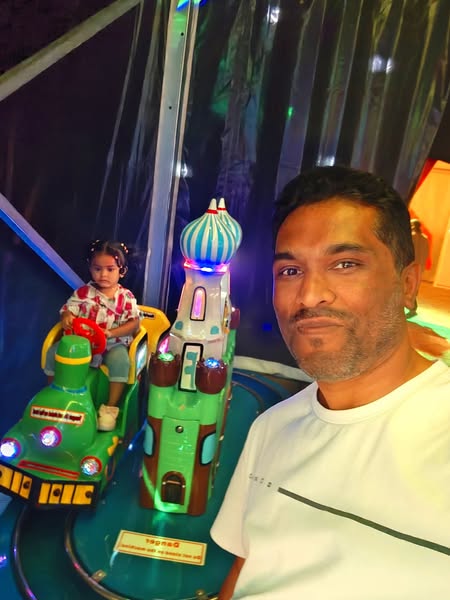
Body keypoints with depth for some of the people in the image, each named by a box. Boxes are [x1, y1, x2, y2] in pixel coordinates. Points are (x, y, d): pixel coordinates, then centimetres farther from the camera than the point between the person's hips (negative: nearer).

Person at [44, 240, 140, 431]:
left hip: (113, 344, -3)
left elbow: (134, 323, -8)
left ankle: (111, 406, -20)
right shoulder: (83, 292, 2)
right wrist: (66, 318, -26)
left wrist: (111, 332, -23)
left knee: (120, 360, -34)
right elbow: (68, 309, 0)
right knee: (53, 352, -15)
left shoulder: (126, 297, -4)